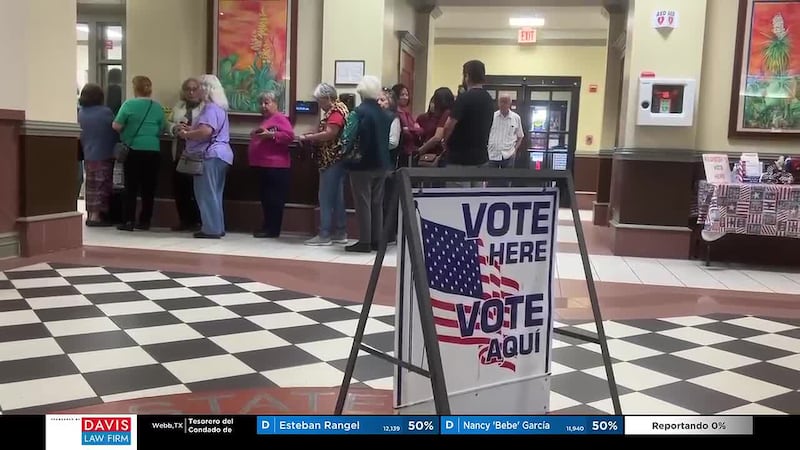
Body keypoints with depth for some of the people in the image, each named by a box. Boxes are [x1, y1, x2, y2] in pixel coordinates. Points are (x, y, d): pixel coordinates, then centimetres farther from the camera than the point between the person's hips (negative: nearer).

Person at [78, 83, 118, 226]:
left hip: (88, 154, 5)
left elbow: (81, 134, 7)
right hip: (104, 155, -5)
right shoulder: (105, 112, -13)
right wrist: (116, 147, 11)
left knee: (91, 185, 14)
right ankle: (96, 216, -3)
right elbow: (114, 130, -5)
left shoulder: (81, 112, 2)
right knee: (101, 185, -1)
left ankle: (90, 214, 19)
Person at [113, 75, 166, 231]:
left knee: (131, 187, 4)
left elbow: (116, 126, -6)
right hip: (153, 151, 3)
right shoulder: (157, 107, 3)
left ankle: (128, 221, 2)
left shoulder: (129, 104, -6)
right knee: (148, 187, 8)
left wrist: (127, 128, 13)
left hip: (134, 150, -2)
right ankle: (144, 221, 12)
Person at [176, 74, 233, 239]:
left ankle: (211, 229, -6)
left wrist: (186, 135, -11)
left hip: (210, 156, -11)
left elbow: (206, 132, -26)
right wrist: (190, 129, 15)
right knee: (214, 193, 13)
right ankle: (217, 228, 16)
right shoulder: (218, 107, 20)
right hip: (219, 155, 11)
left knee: (206, 193, -7)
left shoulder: (210, 108, -13)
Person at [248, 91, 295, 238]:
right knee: (266, 197, 13)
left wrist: (270, 135, -24)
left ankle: (273, 229, -3)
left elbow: (289, 135, -22)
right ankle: (267, 226, 20)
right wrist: (256, 135, 15)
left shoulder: (280, 118, -9)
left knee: (274, 197, -6)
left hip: (275, 165, -10)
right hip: (263, 165, 11)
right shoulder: (265, 120, 21)